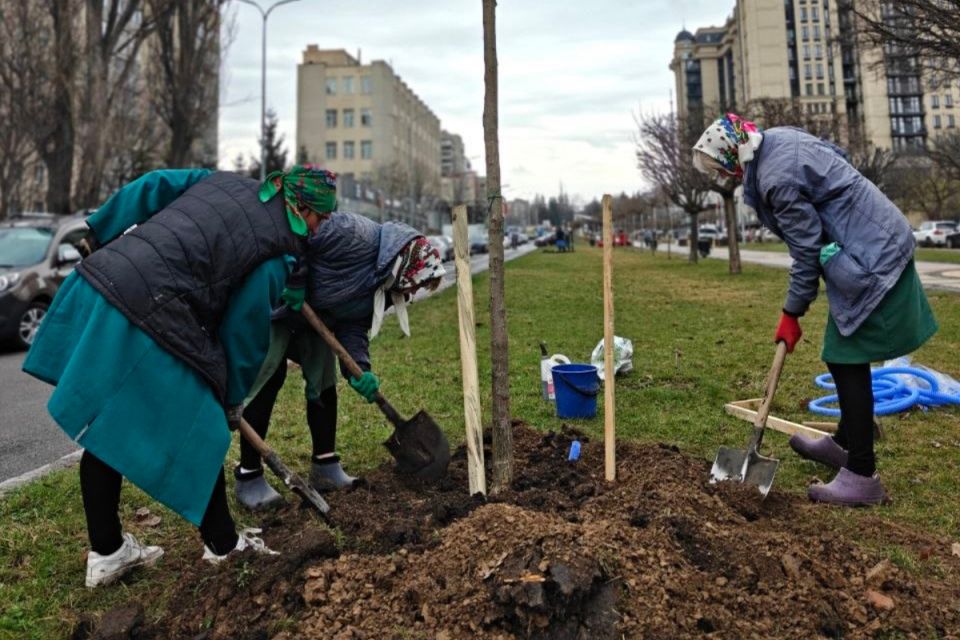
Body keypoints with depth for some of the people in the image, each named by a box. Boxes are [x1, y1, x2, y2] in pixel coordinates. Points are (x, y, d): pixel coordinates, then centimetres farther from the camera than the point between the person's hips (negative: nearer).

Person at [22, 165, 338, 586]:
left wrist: (99, 237, 22)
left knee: (104, 430, 16)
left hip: (97, 284, 9)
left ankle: (106, 553, 33)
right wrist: (232, 399, 14)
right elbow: (246, 329, 1)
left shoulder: (224, 181, 17)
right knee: (198, 434, 8)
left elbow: (148, 187, 14)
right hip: (147, 320, -9)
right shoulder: (278, 252, -3)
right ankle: (222, 544, 27)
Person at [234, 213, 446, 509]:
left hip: (314, 316, 9)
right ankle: (248, 476, 0)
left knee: (323, 379, 7)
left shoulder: (385, 287, -6)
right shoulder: (353, 234, -32)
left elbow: (354, 326, -6)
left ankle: (325, 466, 17)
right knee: (268, 379, -10)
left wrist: (360, 369, -20)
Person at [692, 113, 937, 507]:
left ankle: (862, 476, 2)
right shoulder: (779, 138, 4)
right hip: (882, 245, 10)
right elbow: (837, 155, 20)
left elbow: (806, 250, -18)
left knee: (846, 362, -6)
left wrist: (791, 314, -8)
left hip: (870, 260, -10)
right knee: (844, 356, 17)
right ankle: (845, 443, 32)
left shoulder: (777, 179, -24)